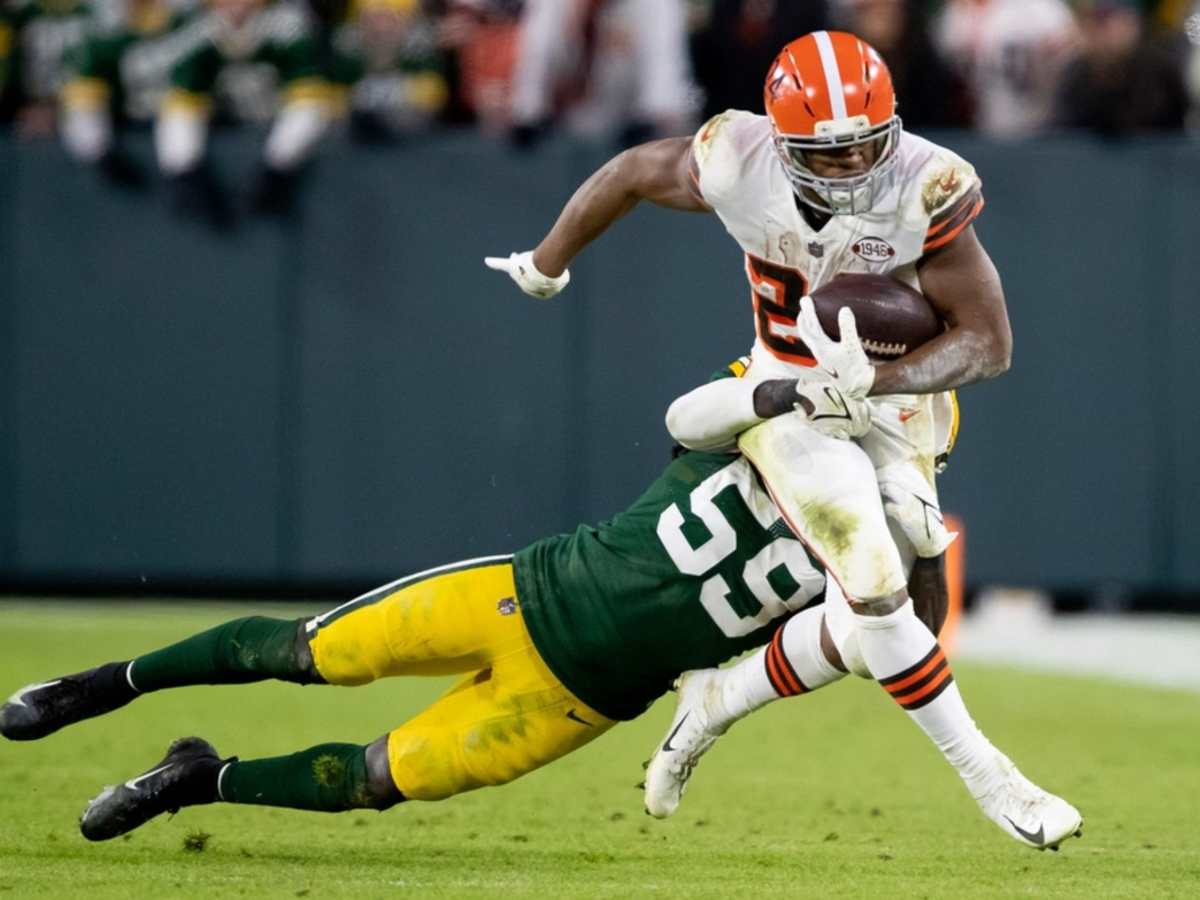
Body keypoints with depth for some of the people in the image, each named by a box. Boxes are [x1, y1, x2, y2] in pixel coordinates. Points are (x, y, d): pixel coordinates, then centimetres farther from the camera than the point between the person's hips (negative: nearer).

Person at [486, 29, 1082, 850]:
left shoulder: (926, 190, -25)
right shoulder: (738, 164, -21)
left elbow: (989, 342, -21)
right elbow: (633, 172, 2)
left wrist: (875, 382, -36)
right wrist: (547, 263, 17)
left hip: (896, 404, 1)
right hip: (791, 403, -1)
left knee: (873, 626, -2)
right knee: (876, 581, -22)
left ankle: (716, 701, 22)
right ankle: (986, 775, -13)